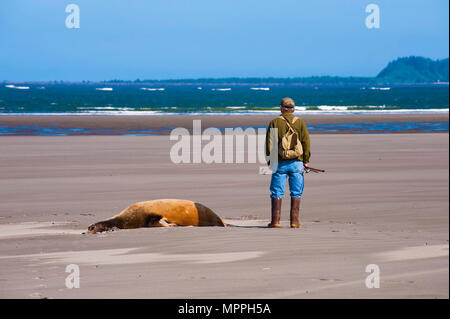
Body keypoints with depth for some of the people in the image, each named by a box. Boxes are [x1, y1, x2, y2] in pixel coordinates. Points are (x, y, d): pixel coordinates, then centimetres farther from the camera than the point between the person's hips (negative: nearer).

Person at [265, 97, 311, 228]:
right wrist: (306, 160, 9)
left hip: (280, 163, -1)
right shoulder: (300, 122, 2)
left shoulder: (274, 123, -1)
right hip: (296, 162, 1)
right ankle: (294, 221, 2)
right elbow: (306, 142, 1)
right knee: (296, 192, 5)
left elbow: (269, 143, -2)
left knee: (277, 193, 4)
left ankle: (275, 220, 1)